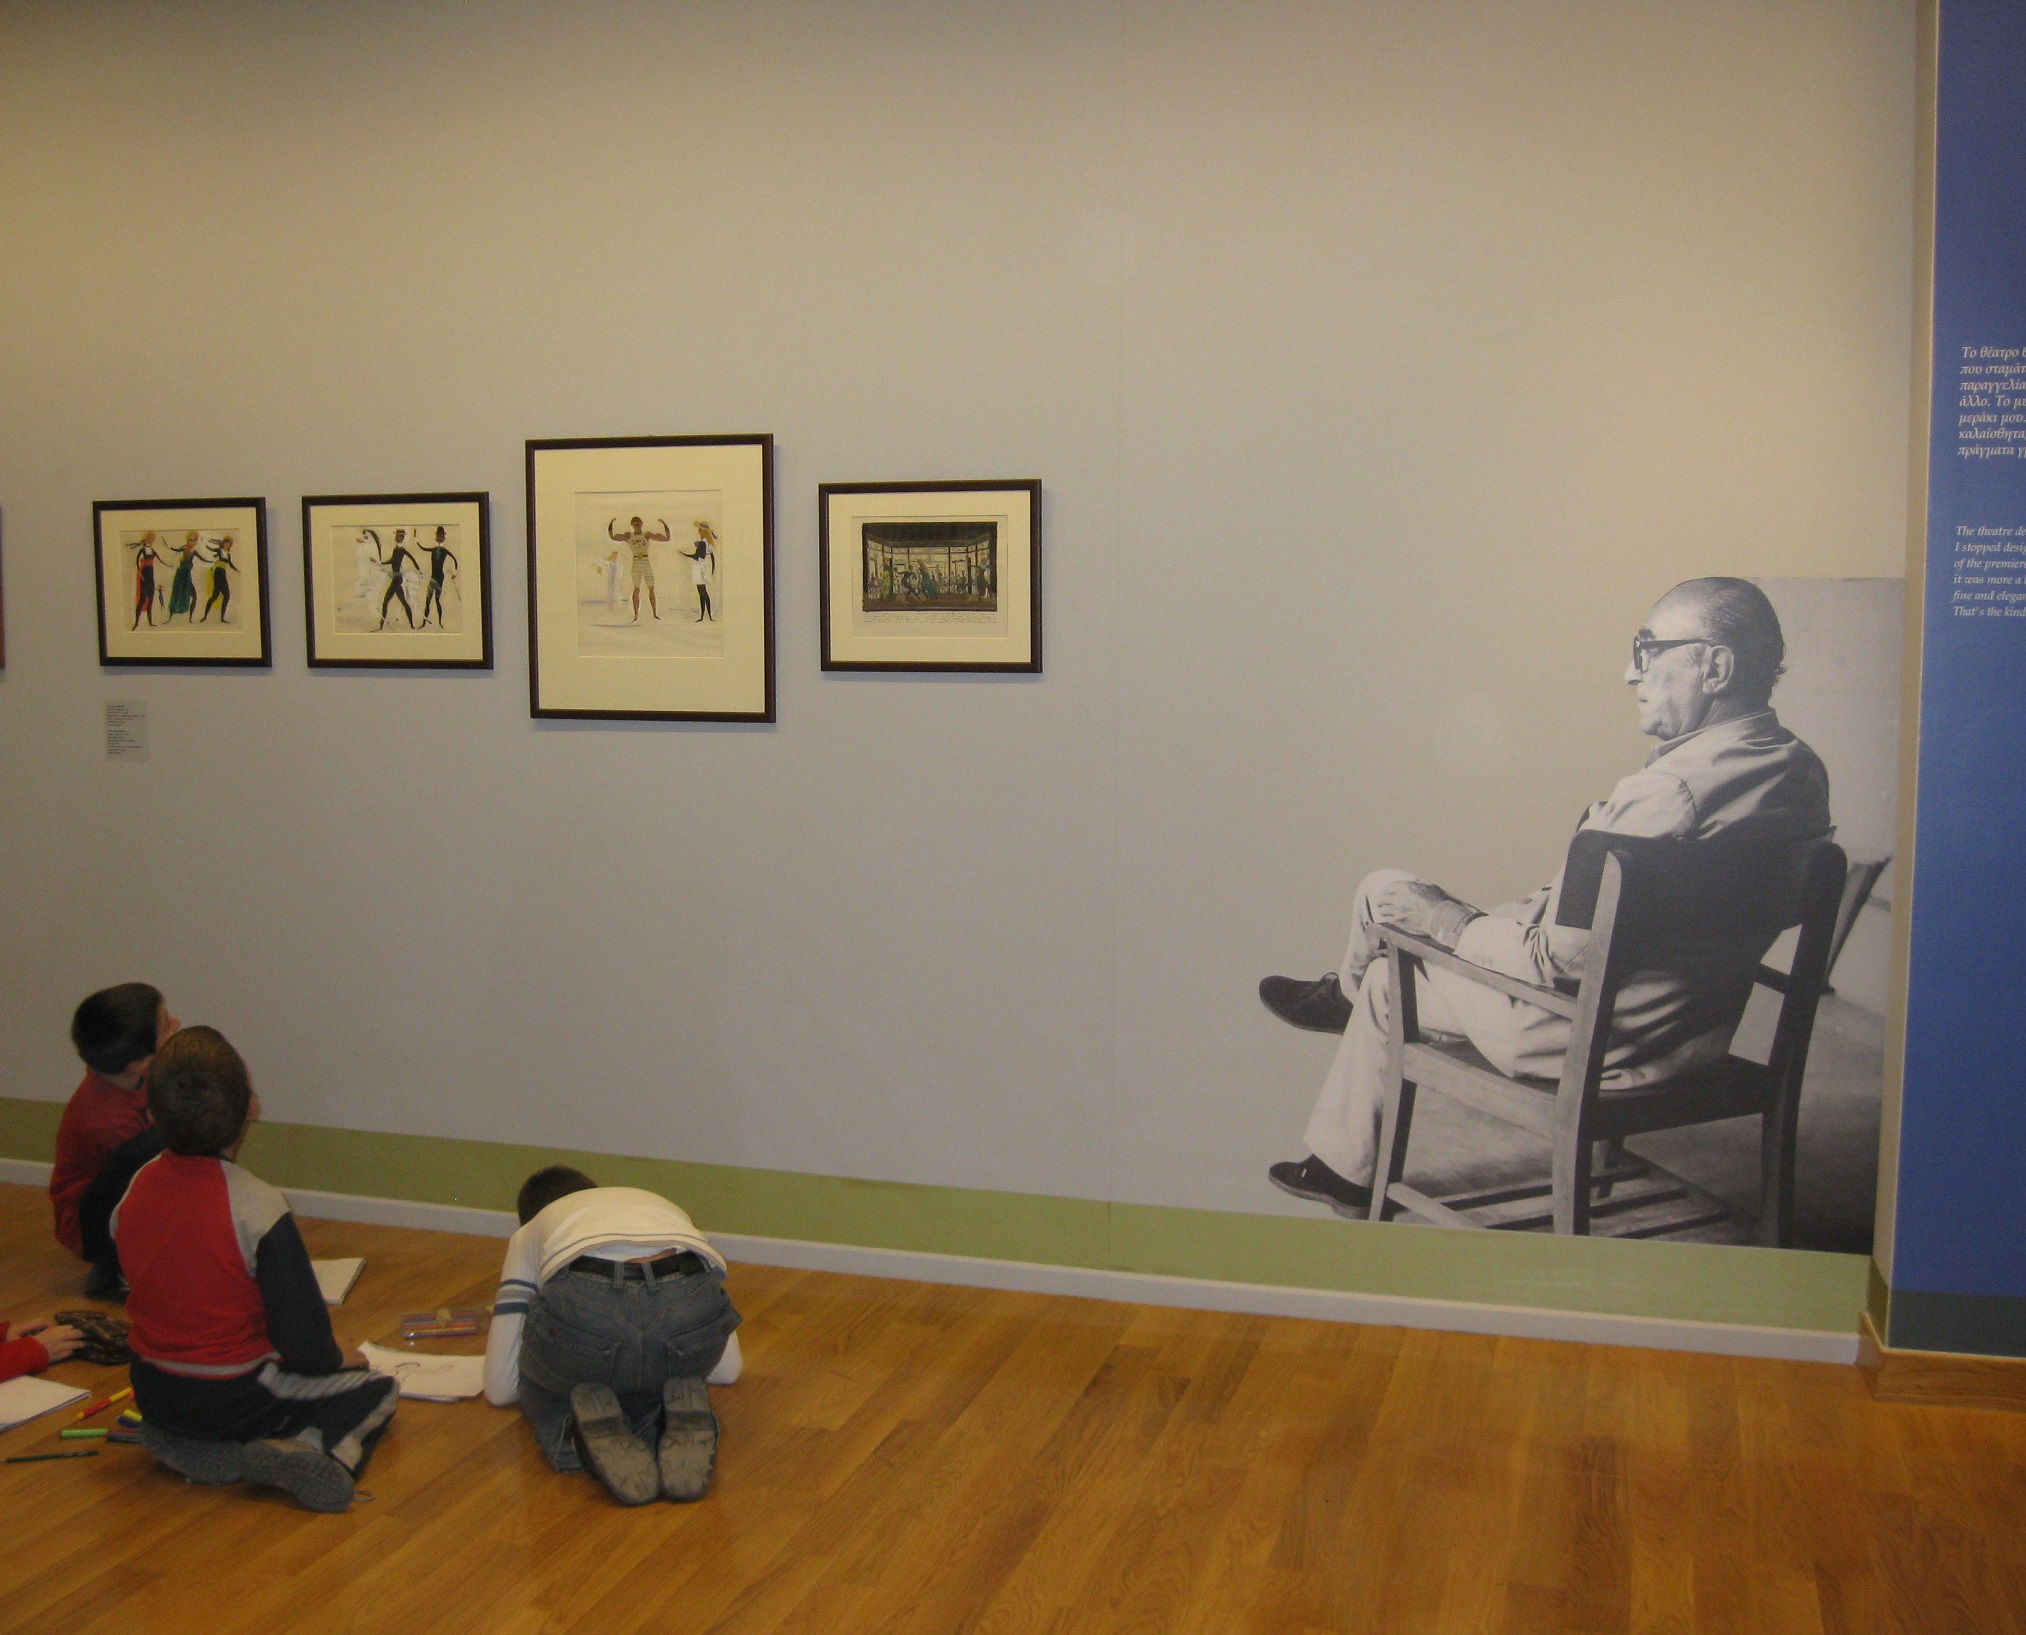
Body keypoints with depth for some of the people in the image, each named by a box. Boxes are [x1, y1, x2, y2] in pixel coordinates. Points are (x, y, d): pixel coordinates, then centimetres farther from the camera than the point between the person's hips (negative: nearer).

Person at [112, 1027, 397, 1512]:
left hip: (153, 1395, 5)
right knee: (380, 1390, 14)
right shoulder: (259, 1208, -24)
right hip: (235, 1399, -5)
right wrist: (336, 1359, 3)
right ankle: (324, 1449, -13)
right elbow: (306, 1343, -19)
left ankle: (184, 1447, 6)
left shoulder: (134, 1190, -7)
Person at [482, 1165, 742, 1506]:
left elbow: (500, 1389, 34)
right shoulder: (665, 1208, 41)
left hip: (582, 1307, -2)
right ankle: (681, 1420, 3)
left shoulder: (529, 1234, 37)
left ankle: (582, 1425, 0)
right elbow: (727, 1369, 42)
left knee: (539, 1387, 34)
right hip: (689, 1306, 2)